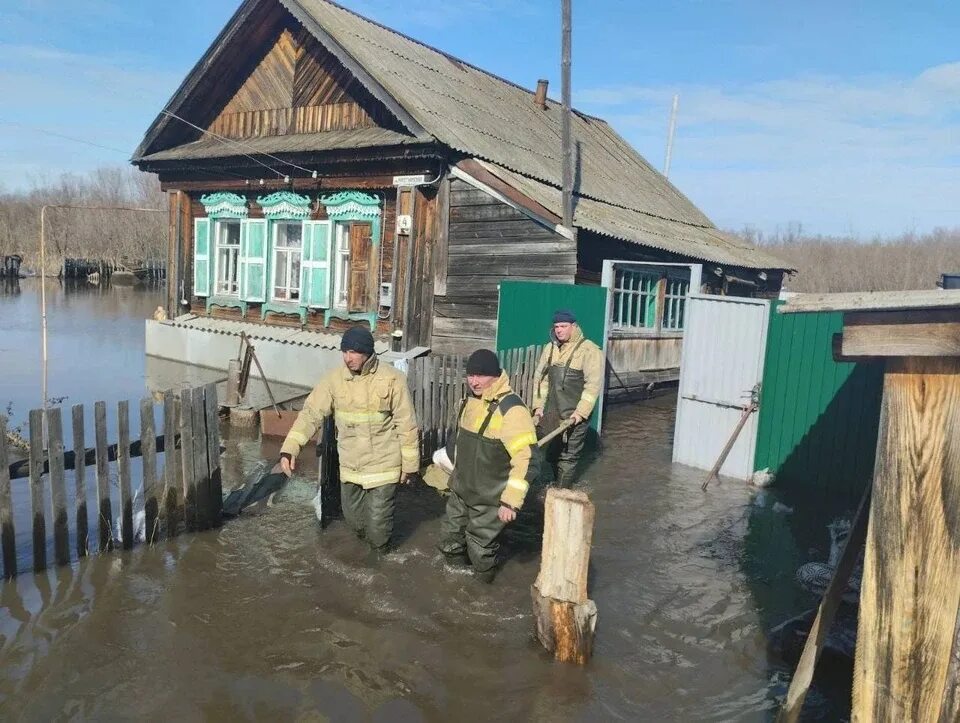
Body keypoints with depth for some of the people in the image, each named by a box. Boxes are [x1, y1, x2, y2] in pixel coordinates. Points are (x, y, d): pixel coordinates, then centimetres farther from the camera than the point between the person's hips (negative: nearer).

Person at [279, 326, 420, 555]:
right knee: (353, 518, 19)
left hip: (383, 465, -4)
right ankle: (366, 537, 51)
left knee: (377, 522, 2)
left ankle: (380, 554, 34)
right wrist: (289, 449, -21)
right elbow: (311, 413, -9)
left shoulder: (391, 379, -16)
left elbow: (406, 424, -10)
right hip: (349, 466, 4)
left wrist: (409, 464, -5)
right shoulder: (334, 379, -7)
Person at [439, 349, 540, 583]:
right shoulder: (470, 400, 1)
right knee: (451, 544, 21)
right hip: (460, 491, 7)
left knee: (480, 550, 10)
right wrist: (450, 474, 24)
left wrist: (511, 501, -30)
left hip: (488, 500, -7)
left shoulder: (511, 410, -25)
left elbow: (528, 460, -28)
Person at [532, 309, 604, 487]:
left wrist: (581, 412, -20)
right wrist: (538, 405, 6)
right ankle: (558, 486, 34)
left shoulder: (589, 350, -11)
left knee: (568, 457, 2)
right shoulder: (550, 348, 8)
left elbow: (593, 384, -16)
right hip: (551, 412, 6)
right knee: (551, 454, 15)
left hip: (574, 415, -6)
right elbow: (540, 377, 12)